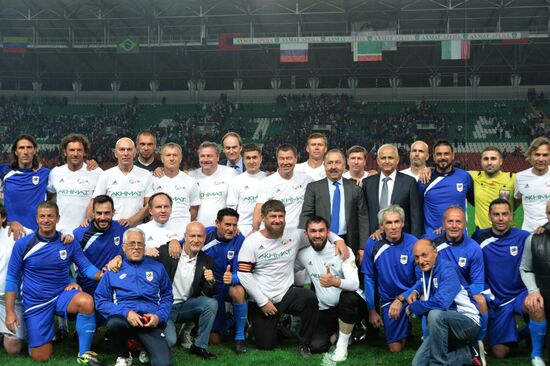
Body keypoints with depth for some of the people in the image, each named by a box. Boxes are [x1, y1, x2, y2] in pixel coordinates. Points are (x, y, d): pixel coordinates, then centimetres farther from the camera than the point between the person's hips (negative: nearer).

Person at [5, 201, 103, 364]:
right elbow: (12, 278, -2)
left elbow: (86, 266, -4)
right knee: (41, 357, -2)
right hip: (36, 303, 0)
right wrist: (10, 312, -6)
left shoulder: (69, 242, -5)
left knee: (87, 301, -35)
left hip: (62, 295, 0)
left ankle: (84, 354, -17)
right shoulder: (23, 244, -8)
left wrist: (102, 275, -26)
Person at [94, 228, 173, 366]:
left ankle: (149, 349, 9)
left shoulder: (157, 268, 17)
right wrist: (125, 313, -12)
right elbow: (100, 300, 4)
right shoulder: (113, 270, 12)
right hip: (123, 318, 1)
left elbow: (167, 297, 15)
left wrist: (159, 316, -6)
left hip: (151, 322, -1)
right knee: (114, 323, -38)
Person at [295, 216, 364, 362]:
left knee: (348, 296, -39)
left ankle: (343, 343, -16)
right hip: (325, 310, 3)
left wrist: (335, 281, -48)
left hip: (350, 305, -3)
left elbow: (354, 284, -27)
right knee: (316, 346, -20)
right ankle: (337, 330, 14)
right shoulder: (304, 254, 1)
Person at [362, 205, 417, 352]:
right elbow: (369, 278, 1)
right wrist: (372, 310, 4)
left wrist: (401, 299, -19)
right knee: (396, 348, 1)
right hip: (389, 300, 1)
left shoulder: (413, 244, -14)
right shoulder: (372, 244, -8)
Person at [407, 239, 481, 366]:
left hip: (468, 321, -8)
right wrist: (415, 291, 5)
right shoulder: (421, 270, 3)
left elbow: (441, 303, -36)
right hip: (443, 324, 8)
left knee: (435, 314, -38)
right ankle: (463, 355, 9)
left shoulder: (447, 270, -22)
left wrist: (412, 308, -21)